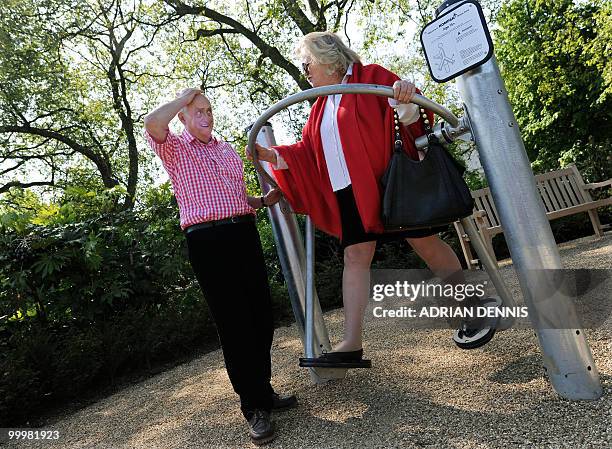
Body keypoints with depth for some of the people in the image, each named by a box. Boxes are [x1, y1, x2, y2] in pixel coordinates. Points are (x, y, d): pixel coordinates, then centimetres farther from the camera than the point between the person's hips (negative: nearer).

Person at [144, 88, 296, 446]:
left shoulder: (227, 149, 24)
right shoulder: (174, 148, 6)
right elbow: (152, 124, -18)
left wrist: (263, 201, 11)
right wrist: (184, 97, -1)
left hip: (244, 232, 6)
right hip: (207, 239, -6)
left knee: (262, 316, 8)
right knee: (234, 323, -4)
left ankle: (263, 389, 26)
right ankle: (254, 406, 9)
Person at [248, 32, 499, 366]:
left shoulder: (369, 77, 2)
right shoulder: (320, 107, 22)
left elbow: (408, 111, -8)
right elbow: (307, 151, 19)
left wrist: (405, 98, -30)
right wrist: (272, 155, 7)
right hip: (350, 192, 6)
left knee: (424, 243, -1)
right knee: (355, 257, -2)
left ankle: (475, 306, 20)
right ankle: (351, 344, -3)